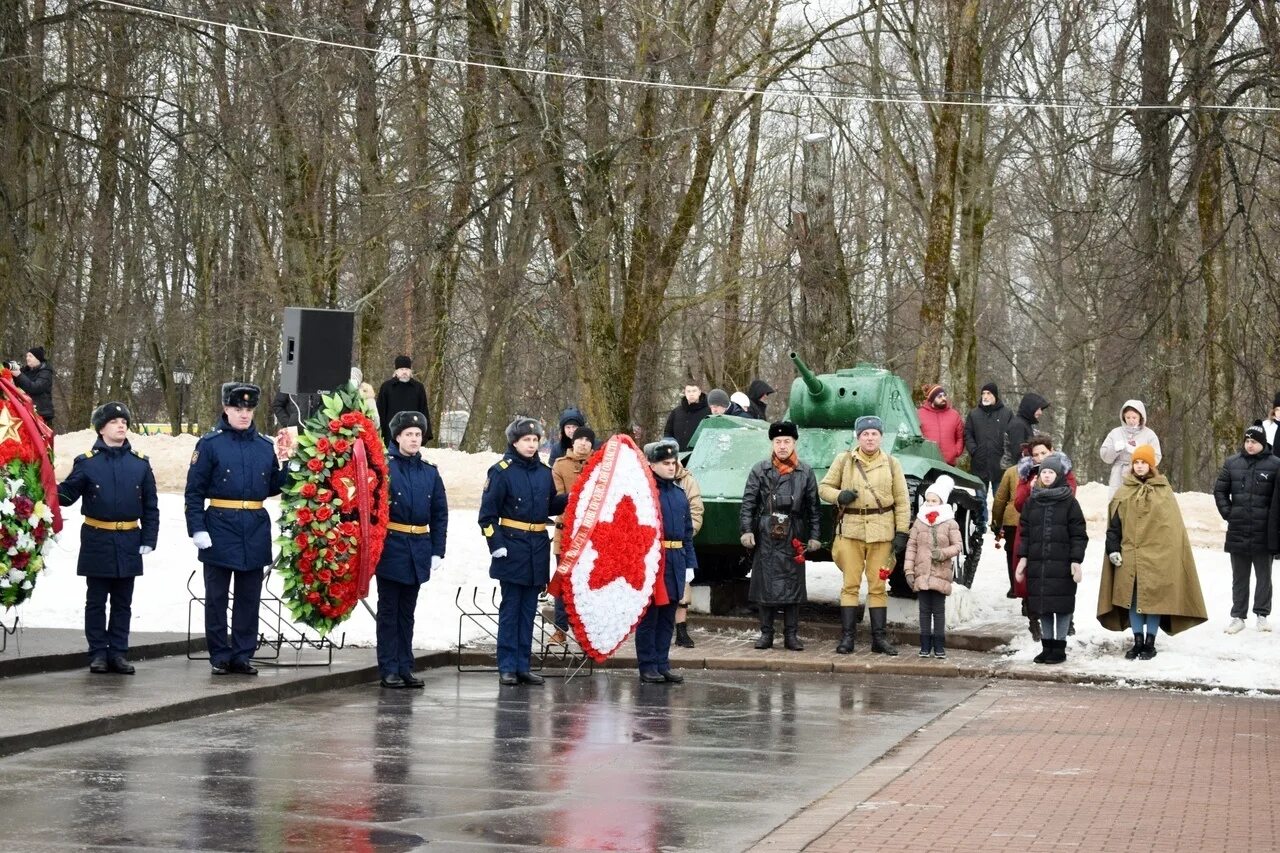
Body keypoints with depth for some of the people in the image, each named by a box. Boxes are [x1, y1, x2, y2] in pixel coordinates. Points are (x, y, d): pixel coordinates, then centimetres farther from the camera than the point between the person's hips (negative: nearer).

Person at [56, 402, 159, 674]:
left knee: (122, 602, 8)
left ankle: (118, 652, 14)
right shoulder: (86, 462, -2)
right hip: (97, 542, -2)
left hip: (128, 542, 2)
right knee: (96, 601, 5)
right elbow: (66, 494, -7)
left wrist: (149, 538, 0)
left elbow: (150, 506, 6)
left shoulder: (140, 463, 4)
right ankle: (98, 652, 11)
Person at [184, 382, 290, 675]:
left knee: (249, 597, 8)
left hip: (255, 530, 3)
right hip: (220, 527, -3)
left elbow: (274, 488, 14)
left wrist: (283, 465, -2)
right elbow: (194, 490, -4)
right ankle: (220, 656, 12)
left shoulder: (266, 446, 8)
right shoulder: (210, 444, -3)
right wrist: (197, 529, -11)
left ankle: (243, 654, 16)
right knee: (216, 597, 4)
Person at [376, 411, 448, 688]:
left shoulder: (430, 473, 9)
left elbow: (440, 514, 11)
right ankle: (389, 669, 5)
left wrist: (437, 551, 6)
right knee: (389, 610, 2)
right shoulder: (383, 467, -6)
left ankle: (405, 667, 16)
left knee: (407, 611, 11)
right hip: (391, 547, -5)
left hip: (418, 550, 5)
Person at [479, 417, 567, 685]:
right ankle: (507, 667, 3)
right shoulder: (501, 472, -6)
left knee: (529, 608, 9)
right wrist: (496, 544, -14)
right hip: (512, 547, -5)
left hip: (538, 548, 5)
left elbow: (552, 506, 20)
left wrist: (572, 498, 3)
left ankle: (522, 665, 15)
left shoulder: (544, 472, 10)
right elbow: (487, 513, -7)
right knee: (510, 608, -2)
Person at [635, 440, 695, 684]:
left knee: (668, 617, 11)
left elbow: (687, 532, 18)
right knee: (649, 615, 0)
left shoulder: (679, 493, 14)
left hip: (676, 561, 7)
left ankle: (663, 664, 17)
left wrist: (689, 563, 14)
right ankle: (648, 666, 5)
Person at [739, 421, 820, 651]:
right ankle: (766, 633, 10)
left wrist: (814, 536, 3)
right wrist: (746, 530, -7)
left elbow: (813, 506, 8)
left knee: (793, 584, 2)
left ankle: (791, 635, 9)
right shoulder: (759, 470, 4)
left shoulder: (805, 472, 7)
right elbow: (748, 503, 3)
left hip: (793, 538, 0)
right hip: (765, 537, 0)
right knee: (765, 584, 2)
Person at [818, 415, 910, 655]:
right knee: (851, 584, 0)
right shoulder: (844, 460, 6)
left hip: (881, 531, 0)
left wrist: (901, 532, -2)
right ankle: (848, 636, 4)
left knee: (877, 585, 3)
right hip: (851, 529, 0)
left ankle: (879, 637, 9)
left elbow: (902, 501, 6)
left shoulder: (891, 463, 7)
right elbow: (823, 487, 11)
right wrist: (839, 496, -10)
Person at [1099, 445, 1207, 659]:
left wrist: (1169, 554, -4)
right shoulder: (1123, 493, 8)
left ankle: (1150, 643, 8)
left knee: (1154, 599, 0)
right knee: (1132, 599, 5)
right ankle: (1138, 642, 14)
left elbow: (1173, 526, 1)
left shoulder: (1164, 492, 2)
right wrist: (1113, 549, -1)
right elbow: (1113, 525, 9)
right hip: (1130, 556, 2)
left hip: (1156, 557, -2)